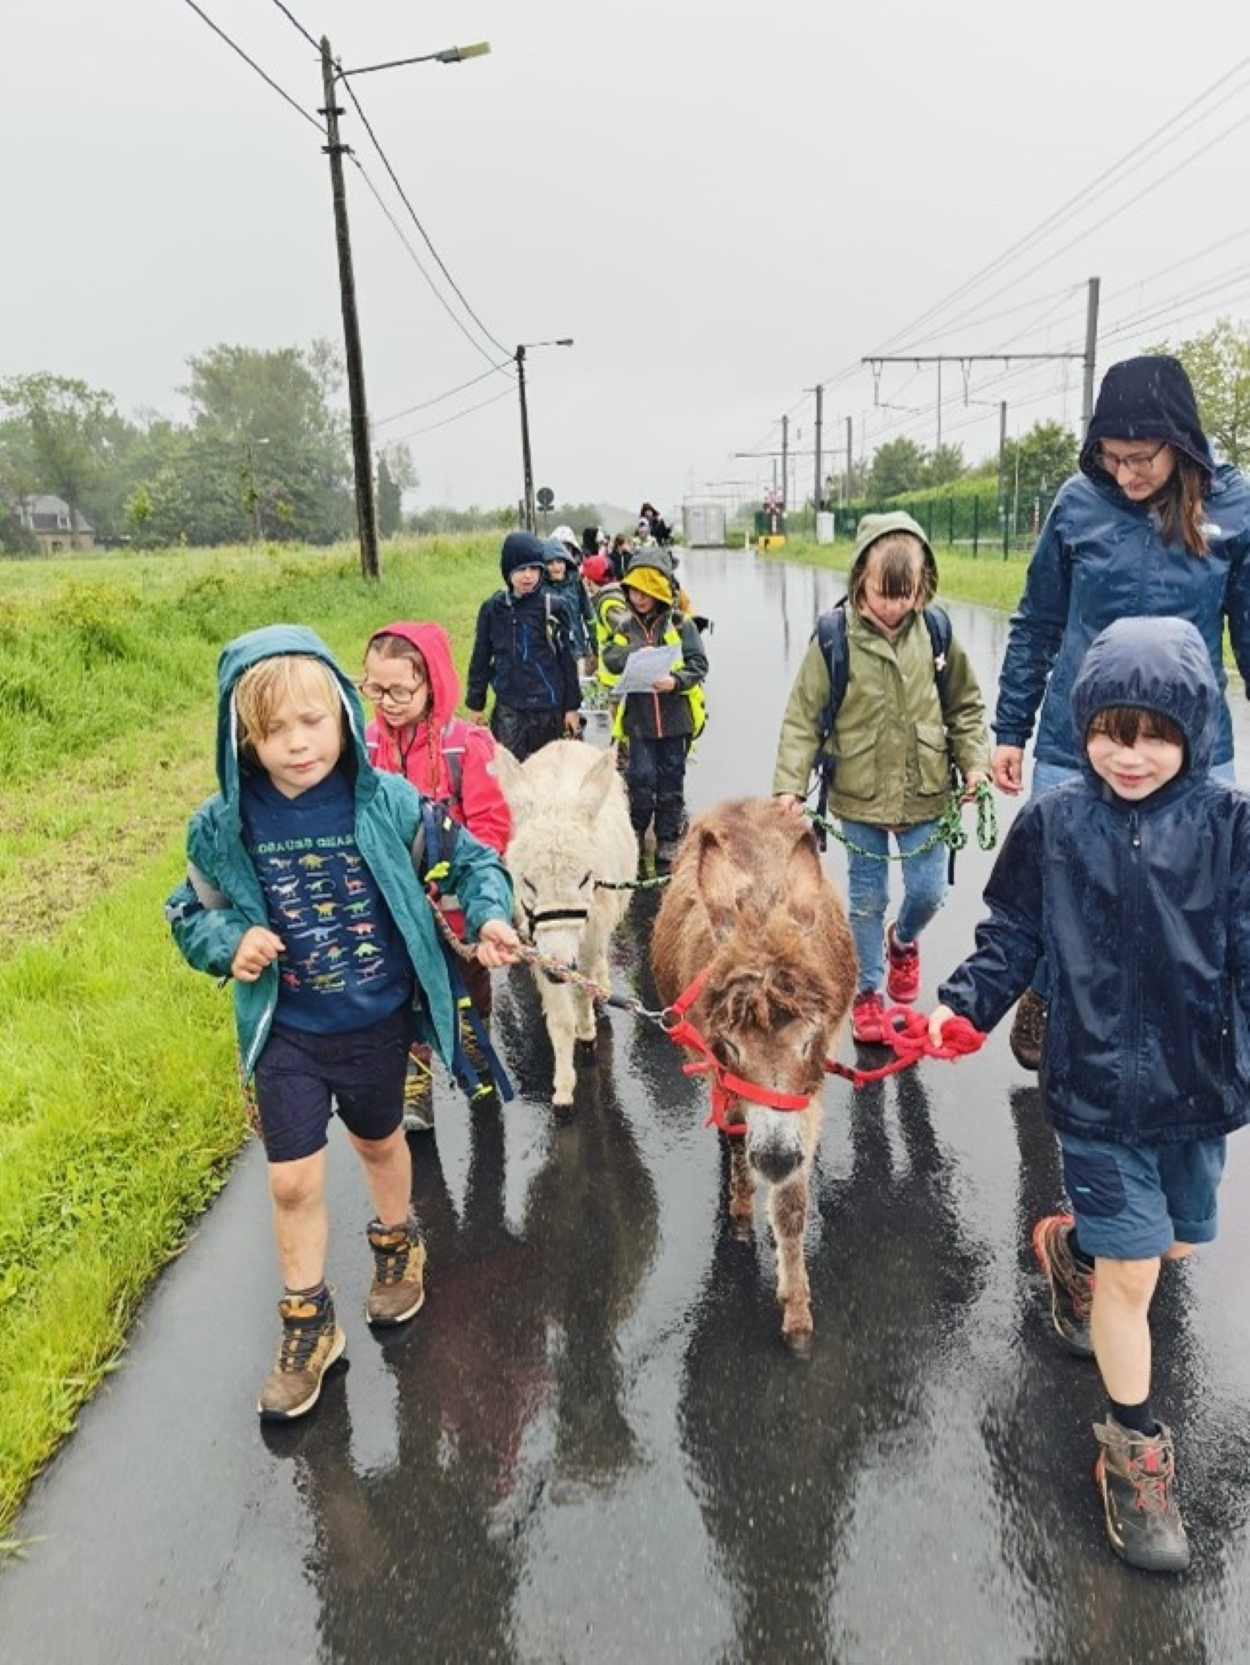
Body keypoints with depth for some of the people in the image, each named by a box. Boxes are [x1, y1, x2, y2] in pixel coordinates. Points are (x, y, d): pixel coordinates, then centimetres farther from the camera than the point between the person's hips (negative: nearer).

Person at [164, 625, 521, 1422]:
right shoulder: (224, 827, -14)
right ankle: (308, 1321, 29)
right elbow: (192, 911, 1)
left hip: (378, 1022, 0)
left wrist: (491, 915, -21)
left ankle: (398, 1243, 54)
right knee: (293, 1180, 4)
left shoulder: (389, 804, -17)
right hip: (286, 1033, 0)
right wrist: (230, 942, -19)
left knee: (379, 1143, 23)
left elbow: (470, 858, -4)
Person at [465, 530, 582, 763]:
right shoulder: (493, 608, 1)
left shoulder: (552, 607, -3)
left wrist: (572, 707, 1)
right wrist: (475, 704, 10)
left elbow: (567, 659, 1)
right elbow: (480, 659, 9)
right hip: (508, 708, 1)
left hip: (548, 708, -1)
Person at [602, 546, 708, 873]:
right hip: (639, 717, 0)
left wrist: (676, 681, -23)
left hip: (675, 715, 0)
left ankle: (668, 848, 21)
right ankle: (633, 843, 14)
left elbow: (699, 664, -5)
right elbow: (610, 659, -5)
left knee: (671, 783, 9)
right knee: (641, 779, -6)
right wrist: (639, 653, -22)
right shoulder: (623, 623, 6)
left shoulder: (679, 623, -1)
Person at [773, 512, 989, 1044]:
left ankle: (903, 939, 42)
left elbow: (964, 705, 8)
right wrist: (790, 784, -13)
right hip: (859, 795, -2)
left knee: (928, 890, 7)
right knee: (867, 899, 10)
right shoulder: (834, 638, -11)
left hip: (924, 794, 2)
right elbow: (803, 717, -7)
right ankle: (867, 990, 29)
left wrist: (974, 760, -3)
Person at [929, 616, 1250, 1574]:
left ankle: (1071, 1245, 54)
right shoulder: (1053, 825, -9)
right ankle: (1134, 1449, 25)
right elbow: (1013, 937, -1)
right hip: (1097, 1086, -2)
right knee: (1133, 1272, 3)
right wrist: (965, 1007, -14)